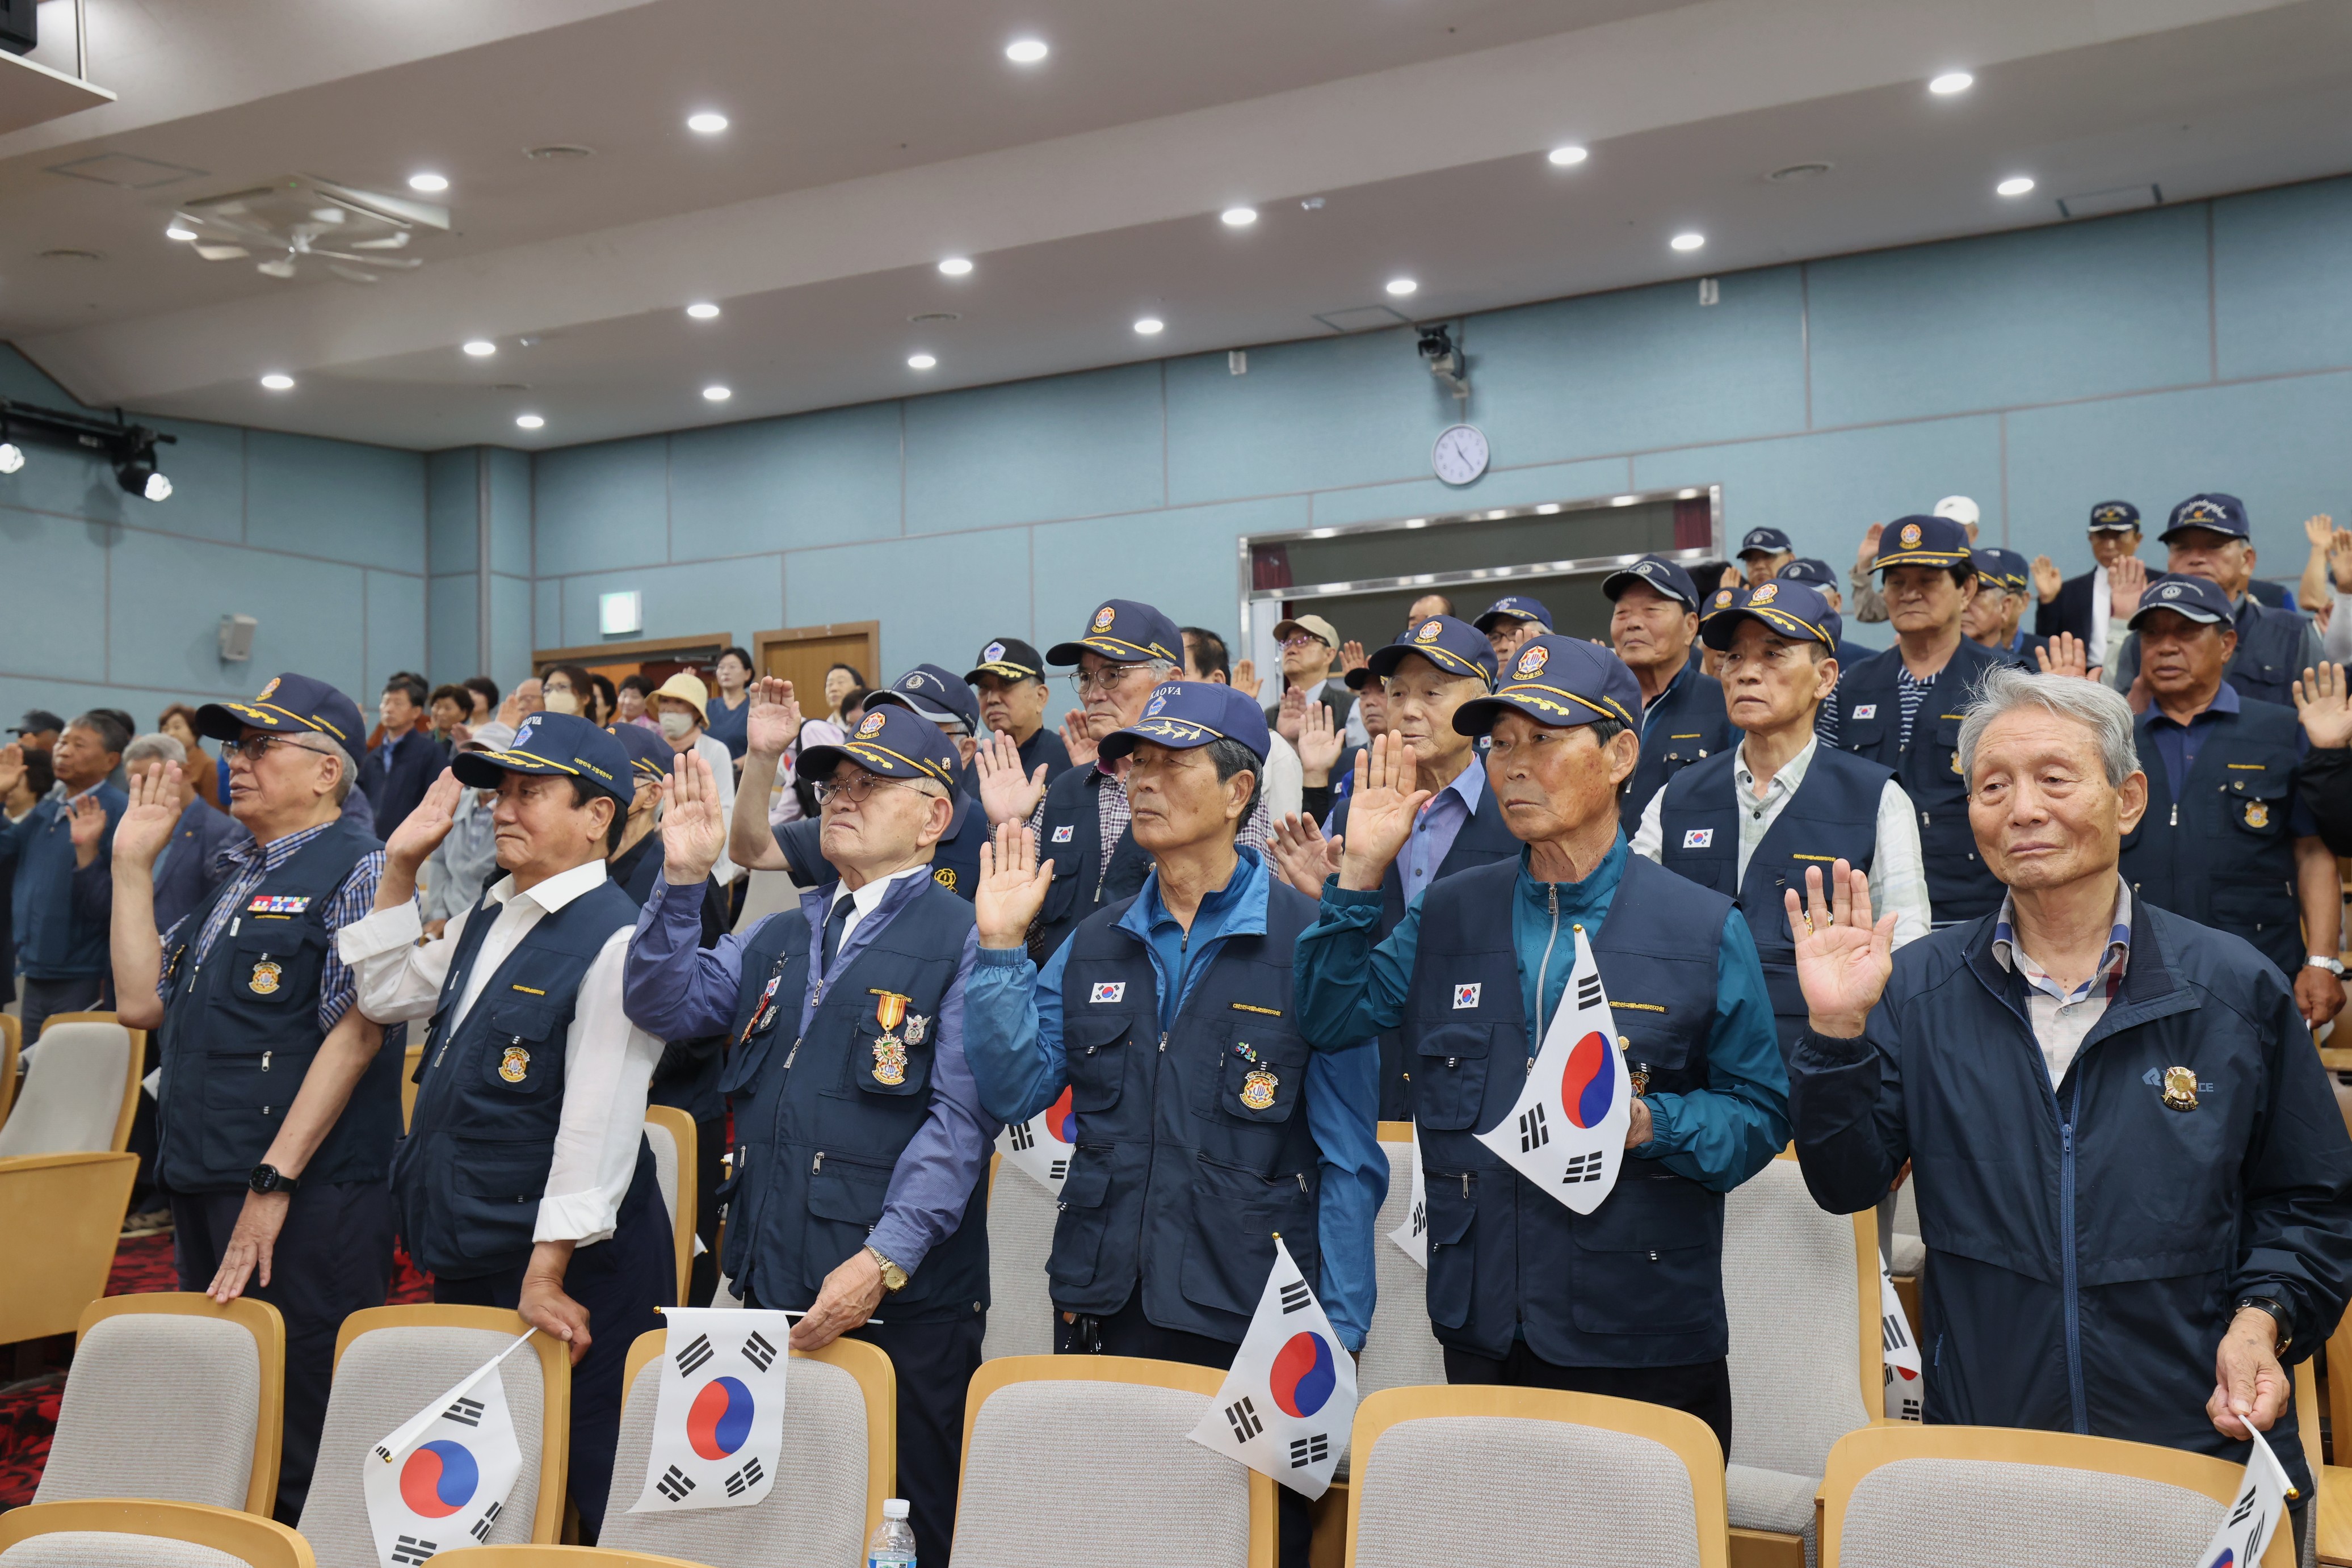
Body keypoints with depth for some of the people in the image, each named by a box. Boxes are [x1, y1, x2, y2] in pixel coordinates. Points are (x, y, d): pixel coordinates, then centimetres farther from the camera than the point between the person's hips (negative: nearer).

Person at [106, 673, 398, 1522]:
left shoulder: (357, 866, -8)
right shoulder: (236, 874, 18)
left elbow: (356, 1032, -17)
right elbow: (142, 1000, 17)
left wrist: (273, 1181, -20)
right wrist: (132, 863, 13)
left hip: (306, 1197, -8)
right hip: (202, 1185, 9)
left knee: (299, 1435, -1)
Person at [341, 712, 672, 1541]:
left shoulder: (615, 938, -18)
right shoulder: (491, 914, 9)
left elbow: (599, 1123, -22)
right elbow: (389, 995, 21)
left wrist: (546, 1276, -22)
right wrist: (399, 870, 11)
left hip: (565, 1268, -9)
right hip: (465, 1257, 9)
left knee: (584, 1488, 3)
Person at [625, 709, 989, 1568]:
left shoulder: (963, 940, -6)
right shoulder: (781, 935, 17)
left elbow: (962, 1116, -14)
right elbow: (664, 1003, 9)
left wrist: (884, 1260, -21)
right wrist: (682, 878, -4)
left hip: (901, 1301, -6)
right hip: (773, 1287, 6)